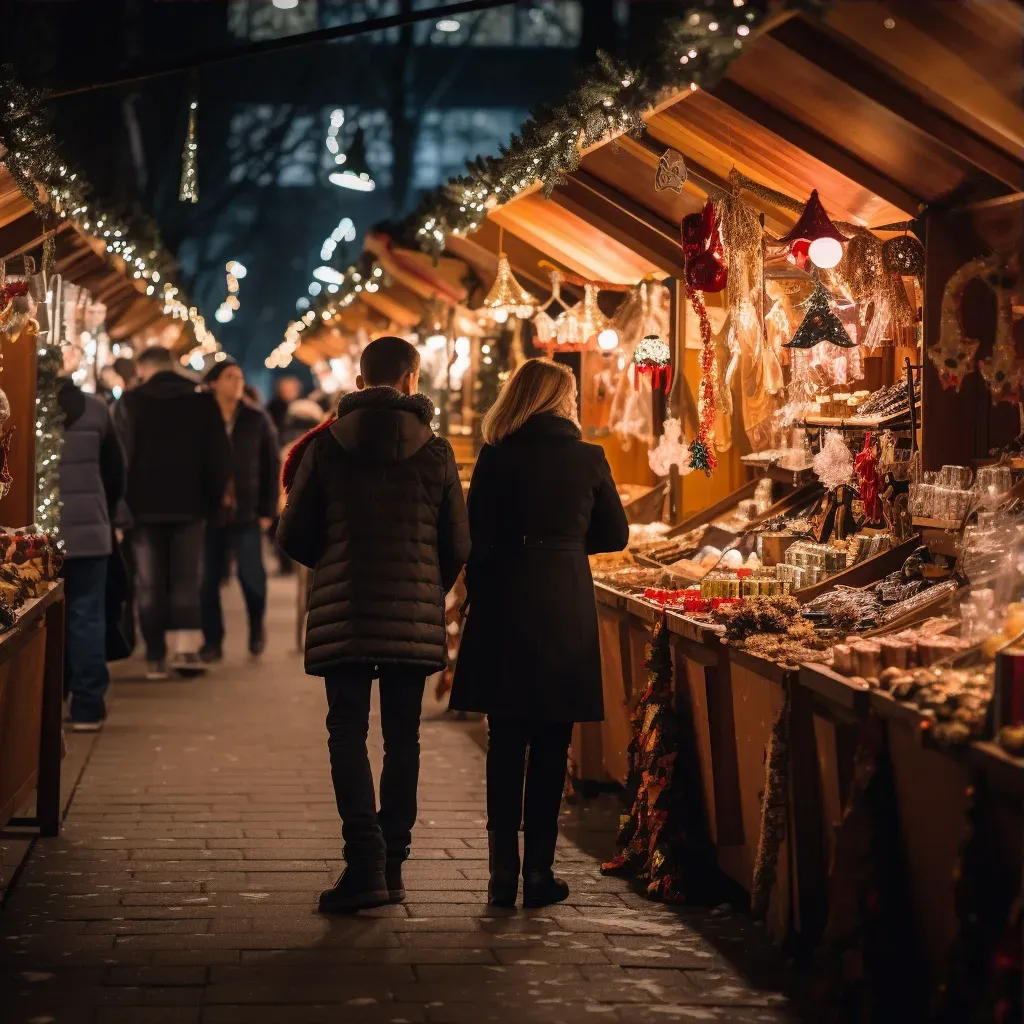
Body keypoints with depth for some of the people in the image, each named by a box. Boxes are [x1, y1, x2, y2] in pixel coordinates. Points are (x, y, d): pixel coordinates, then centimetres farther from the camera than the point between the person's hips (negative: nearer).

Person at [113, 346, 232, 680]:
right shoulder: (202, 400, 1)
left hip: (145, 505, -1)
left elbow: (120, 455, -5)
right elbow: (219, 453, 2)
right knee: (186, 581, 7)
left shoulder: (130, 402, -3)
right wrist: (215, 497, 9)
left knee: (150, 584, 5)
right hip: (189, 504, 1)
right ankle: (186, 648, -7)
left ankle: (156, 657, 3)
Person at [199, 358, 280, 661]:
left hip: (246, 511, 0)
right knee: (208, 579, 1)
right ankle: (212, 641, 13)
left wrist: (267, 510, -1)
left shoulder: (257, 419, 4)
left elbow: (272, 466, 5)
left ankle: (257, 627, 20)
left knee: (252, 575, -8)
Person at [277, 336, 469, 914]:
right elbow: (458, 545, 4)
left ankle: (366, 862, -13)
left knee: (348, 733, 1)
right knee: (403, 737, 9)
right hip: (415, 617, 1)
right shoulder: (435, 451, 1)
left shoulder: (326, 446, 0)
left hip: (343, 615, -1)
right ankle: (392, 866, 11)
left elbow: (295, 537, 2)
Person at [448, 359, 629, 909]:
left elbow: (477, 538, -2)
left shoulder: (496, 458, -2)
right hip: (567, 609, 0)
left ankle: (503, 872, 6)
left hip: (505, 607, 0)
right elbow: (614, 535, 8)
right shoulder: (588, 459, 0)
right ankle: (539, 872, 6)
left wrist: (479, 596, 10)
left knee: (506, 745, 7)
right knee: (551, 746, 6)